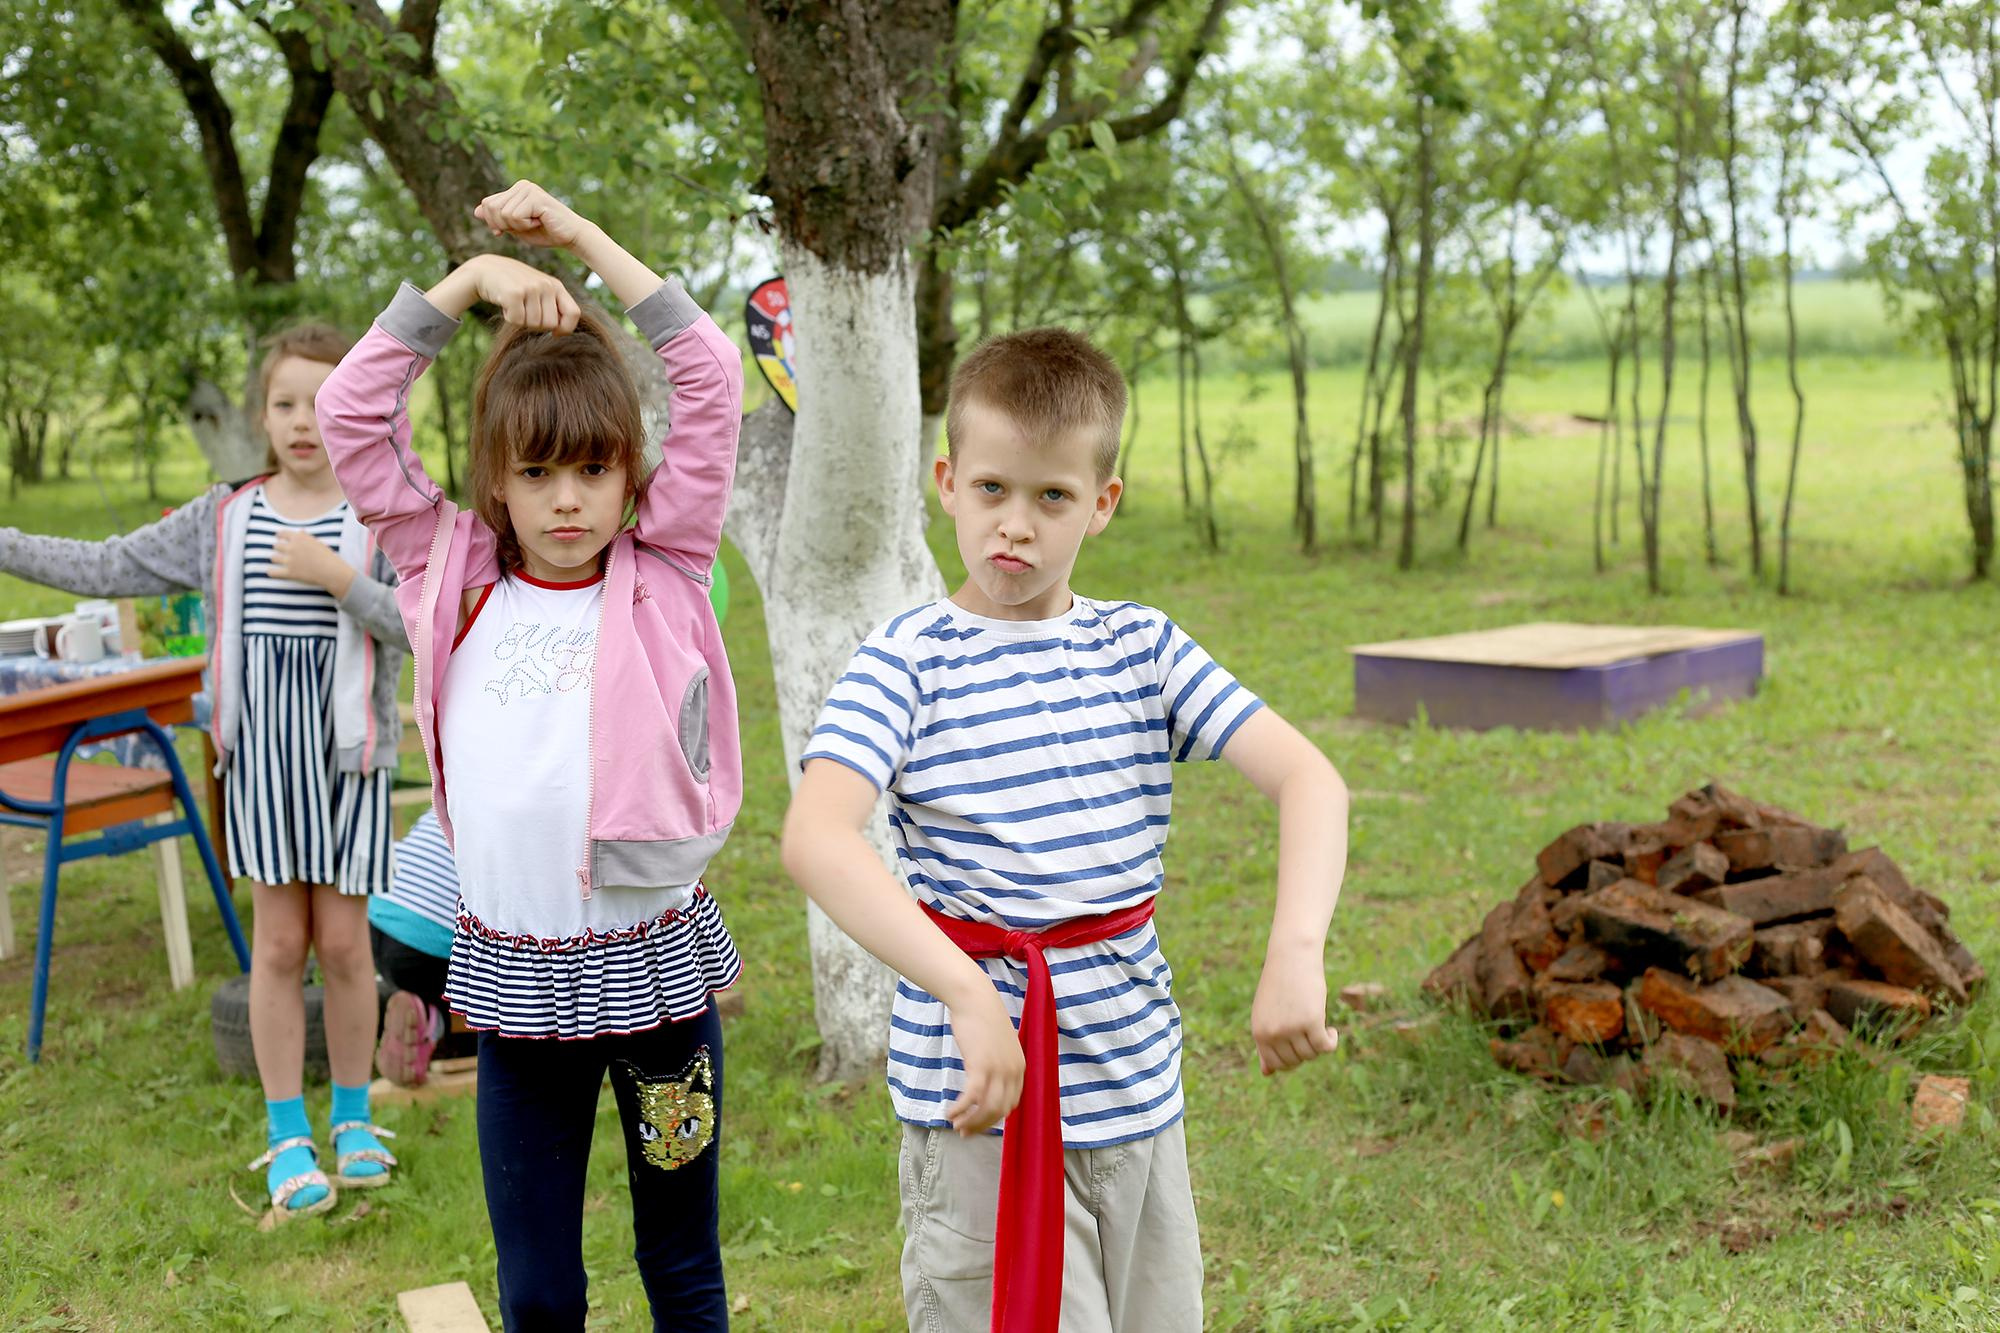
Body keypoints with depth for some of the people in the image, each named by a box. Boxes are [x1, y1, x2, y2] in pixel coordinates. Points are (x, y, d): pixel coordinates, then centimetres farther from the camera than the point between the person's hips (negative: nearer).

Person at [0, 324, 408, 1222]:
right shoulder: (224, 518, 6)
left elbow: (422, 625, -12)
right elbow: (108, 569, 8)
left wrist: (335, 576, -22)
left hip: (346, 750, -2)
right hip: (258, 750, 2)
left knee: (342, 940, 4)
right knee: (279, 940, 5)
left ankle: (353, 1119, 23)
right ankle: (287, 1140, 16)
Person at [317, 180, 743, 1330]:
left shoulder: (660, 577, -1)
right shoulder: (457, 580, 4)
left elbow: (714, 380, -6)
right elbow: (352, 414, 1)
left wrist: (579, 233, -3)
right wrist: (470, 278, -2)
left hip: (656, 960, -1)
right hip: (514, 974, 1)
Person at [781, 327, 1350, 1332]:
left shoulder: (1141, 648, 5)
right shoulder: (906, 662, -7)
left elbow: (1309, 779, -4)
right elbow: (814, 838, -23)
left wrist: (1296, 953, -22)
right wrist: (968, 995, -34)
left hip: (1137, 1089, 4)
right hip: (982, 1104, -4)